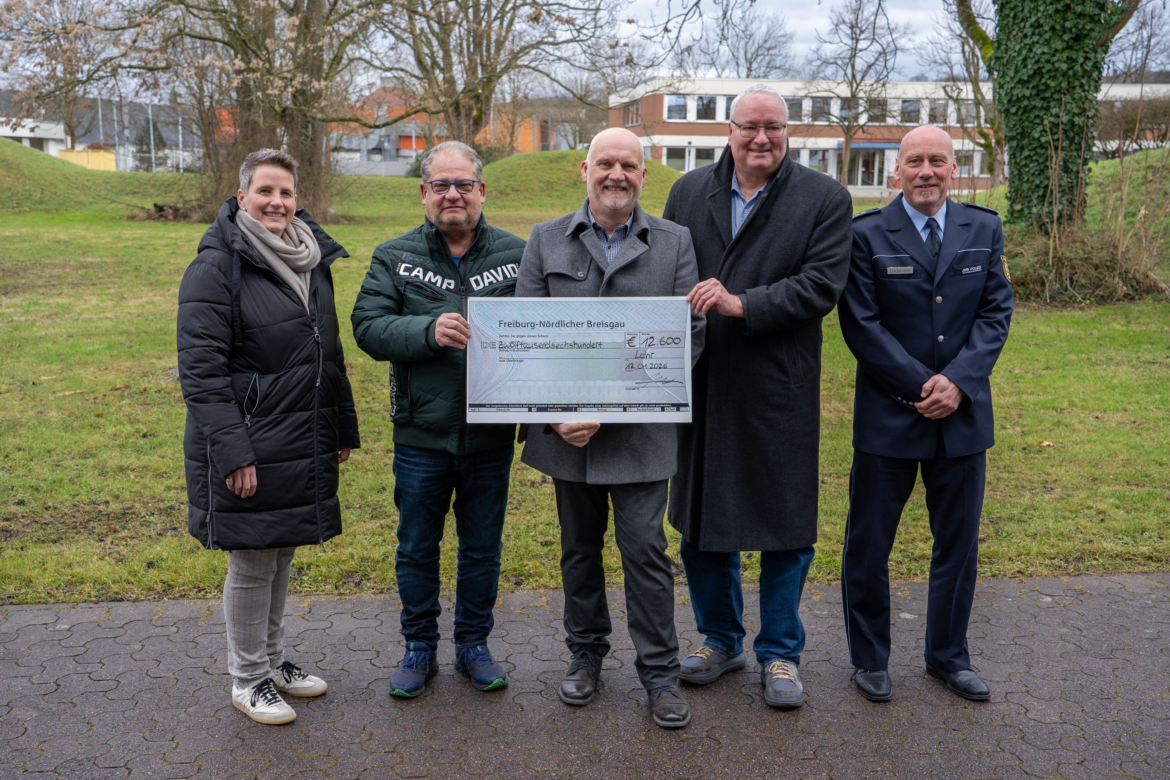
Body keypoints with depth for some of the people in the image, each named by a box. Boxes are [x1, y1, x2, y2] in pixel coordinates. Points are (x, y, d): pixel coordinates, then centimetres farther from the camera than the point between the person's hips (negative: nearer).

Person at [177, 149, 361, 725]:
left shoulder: (313, 260, 10)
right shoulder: (217, 266, -11)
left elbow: (329, 351, 18)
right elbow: (201, 369, -17)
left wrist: (343, 428, 16)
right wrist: (232, 451, -22)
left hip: (303, 441, 7)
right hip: (247, 447, -7)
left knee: (282, 553, 18)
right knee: (251, 563, 5)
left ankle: (272, 659, 35)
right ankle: (248, 677, 23)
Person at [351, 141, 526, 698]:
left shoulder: (516, 254, 2)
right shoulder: (395, 257, 1)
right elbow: (367, 327, -8)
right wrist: (428, 332, -24)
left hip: (490, 435, 1)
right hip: (421, 433, 0)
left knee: (482, 548, 14)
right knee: (416, 549, 12)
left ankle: (473, 643, 33)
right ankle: (420, 647, 31)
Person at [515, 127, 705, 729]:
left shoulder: (674, 243, 3)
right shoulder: (546, 240, 6)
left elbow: (689, 335, -4)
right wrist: (559, 410, -12)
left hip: (640, 434, -2)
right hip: (567, 430, 2)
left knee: (645, 549, 1)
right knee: (579, 547, 15)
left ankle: (659, 670, 18)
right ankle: (585, 653, 33)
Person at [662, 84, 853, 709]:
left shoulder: (825, 200, 0)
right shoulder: (689, 192, 10)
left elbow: (819, 287, -11)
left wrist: (742, 304, -21)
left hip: (780, 390, -3)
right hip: (700, 387, 3)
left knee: (785, 526, 5)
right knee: (701, 518, 12)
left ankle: (780, 652, 25)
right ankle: (720, 639, 32)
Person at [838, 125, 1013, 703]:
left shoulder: (984, 230, 8)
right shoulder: (867, 234, -4)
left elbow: (996, 312, 2)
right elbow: (861, 325, -9)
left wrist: (958, 380, -13)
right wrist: (921, 387, -13)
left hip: (963, 413, 4)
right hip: (888, 415, -3)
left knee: (959, 543, 13)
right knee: (868, 545, 6)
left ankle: (948, 655, 33)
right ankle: (869, 658, 25)